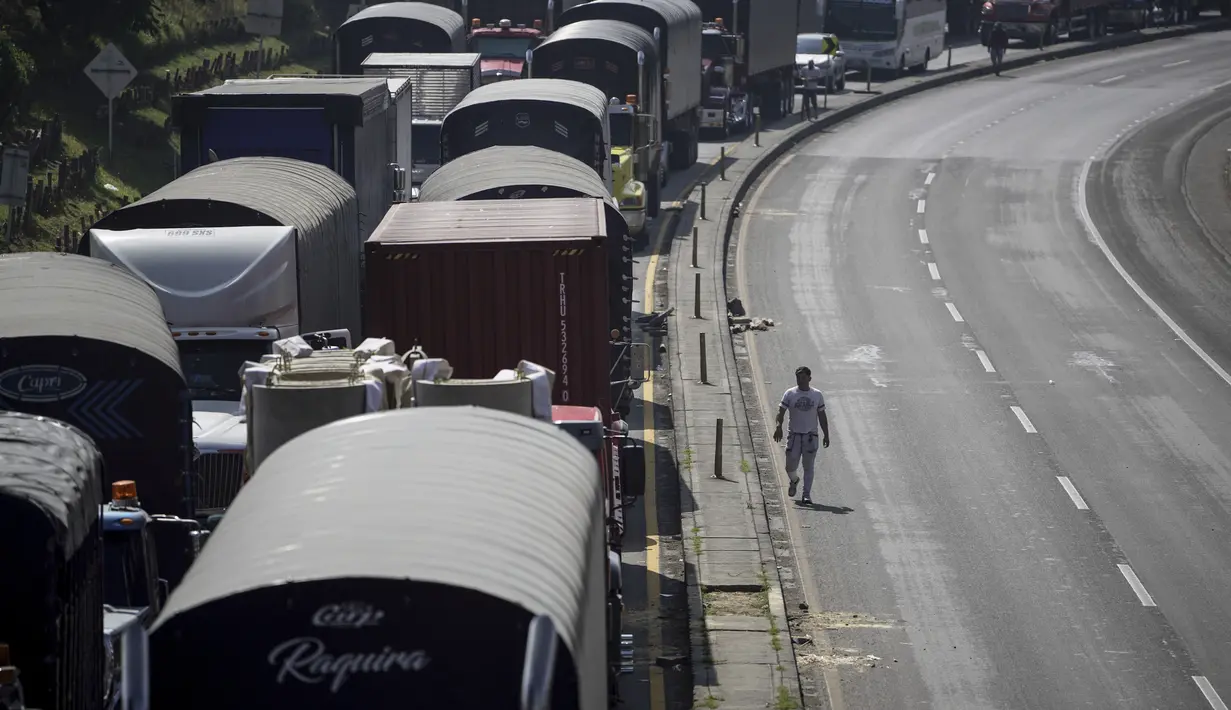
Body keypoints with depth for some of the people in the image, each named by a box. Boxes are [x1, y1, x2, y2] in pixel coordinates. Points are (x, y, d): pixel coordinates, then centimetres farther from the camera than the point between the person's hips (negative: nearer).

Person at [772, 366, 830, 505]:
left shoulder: (817, 395, 6)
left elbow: (822, 417, 11)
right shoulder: (790, 394, 1)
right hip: (794, 435, 0)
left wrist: (826, 435, 9)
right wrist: (779, 426, -23)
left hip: (811, 435, 0)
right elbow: (781, 411, -5)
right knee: (790, 466, -1)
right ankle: (794, 481, 33)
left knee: (809, 466, -1)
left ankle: (806, 495, 5)